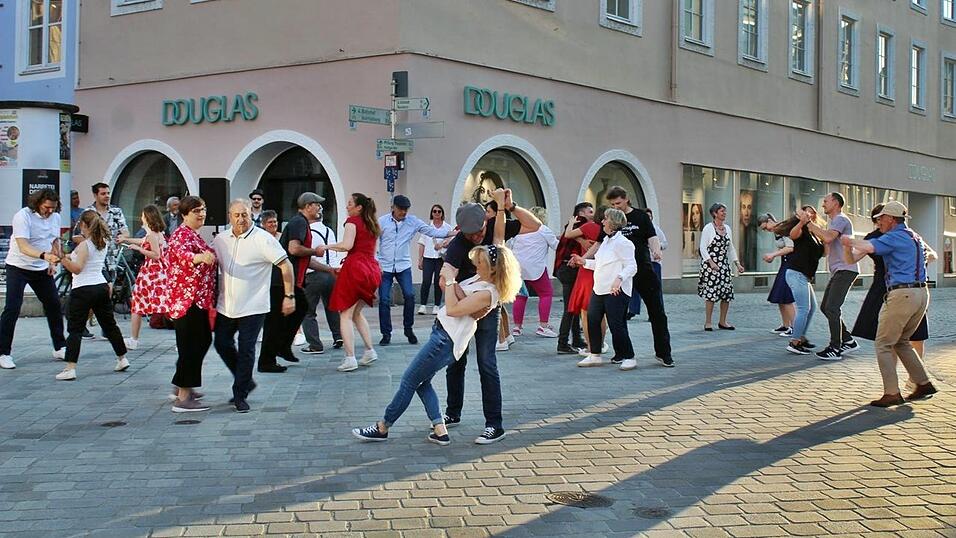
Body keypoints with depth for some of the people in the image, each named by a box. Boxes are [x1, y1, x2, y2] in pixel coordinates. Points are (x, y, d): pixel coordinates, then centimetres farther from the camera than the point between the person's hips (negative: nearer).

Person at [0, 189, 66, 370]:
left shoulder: (55, 217, 0)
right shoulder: (22, 216, -21)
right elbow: (23, 247, -32)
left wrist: (53, 263, 1)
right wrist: (44, 255, -48)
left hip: (42, 269, 6)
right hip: (18, 267, -6)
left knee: (54, 305, 7)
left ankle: (60, 348, 19)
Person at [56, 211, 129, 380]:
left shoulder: (84, 245, -13)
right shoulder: (103, 243, 9)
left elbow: (77, 269, -19)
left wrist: (61, 258, -23)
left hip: (83, 290, -7)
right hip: (101, 287, 7)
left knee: (75, 329, -6)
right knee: (109, 324, 18)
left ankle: (70, 368, -13)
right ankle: (122, 359, 26)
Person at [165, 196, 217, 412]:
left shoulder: (193, 234, 18)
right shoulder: (182, 234, -14)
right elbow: (183, 254, -38)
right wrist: (200, 256, -56)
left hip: (197, 299, 11)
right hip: (187, 299, -11)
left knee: (203, 340, 19)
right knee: (190, 346, -8)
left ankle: (182, 386, 30)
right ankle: (183, 398, -5)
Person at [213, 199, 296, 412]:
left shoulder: (263, 239, -11)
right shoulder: (221, 239, 5)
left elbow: (286, 266, -10)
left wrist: (289, 296, -14)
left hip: (252, 307, -6)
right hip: (226, 306, 6)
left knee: (246, 351, -2)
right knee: (222, 344, 11)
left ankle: (240, 395, 10)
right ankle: (246, 381, 30)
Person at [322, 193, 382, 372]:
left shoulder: (352, 221, -2)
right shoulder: (372, 225, 20)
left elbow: (347, 245, -17)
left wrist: (326, 247, -5)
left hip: (355, 266, -8)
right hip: (372, 268, 8)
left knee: (345, 314, -4)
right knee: (357, 311, 21)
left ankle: (350, 359, -13)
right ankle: (370, 351, 14)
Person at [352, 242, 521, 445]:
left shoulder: (487, 293, -20)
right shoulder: (478, 278, 8)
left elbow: (452, 309, -23)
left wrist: (450, 281, -16)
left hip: (446, 340, -10)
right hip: (441, 332, 10)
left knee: (409, 380, 0)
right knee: (421, 381, 14)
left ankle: (382, 428, 11)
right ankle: (440, 431, 10)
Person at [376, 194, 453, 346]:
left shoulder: (413, 221, -1)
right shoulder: (382, 221, -3)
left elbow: (432, 231, -5)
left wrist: (451, 233, -17)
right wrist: (377, 263, -7)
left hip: (403, 266, 1)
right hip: (385, 267, -1)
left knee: (409, 296, -13)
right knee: (384, 300, -2)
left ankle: (408, 329, 7)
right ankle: (386, 334, 10)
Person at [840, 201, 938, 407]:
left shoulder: (894, 237, -9)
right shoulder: (915, 237, 19)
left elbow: (867, 247, -24)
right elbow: (932, 255, 36)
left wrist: (849, 241, -6)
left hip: (902, 294, -9)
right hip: (921, 293, 9)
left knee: (883, 344, -2)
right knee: (901, 342, 21)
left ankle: (892, 393, -6)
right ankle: (923, 384, 19)